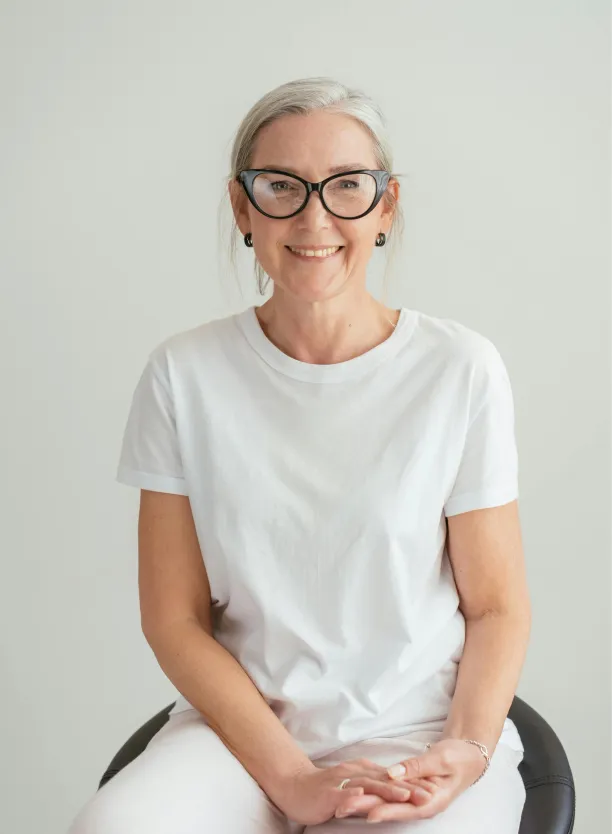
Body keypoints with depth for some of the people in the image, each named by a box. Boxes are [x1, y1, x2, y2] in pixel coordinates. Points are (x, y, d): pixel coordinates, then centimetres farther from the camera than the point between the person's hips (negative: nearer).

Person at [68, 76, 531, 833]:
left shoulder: (461, 370, -4)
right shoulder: (184, 373, 0)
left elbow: (497, 606, 2)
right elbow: (174, 615, 0)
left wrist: (466, 752, -15)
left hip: (417, 729, 0)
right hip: (240, 724, 1)